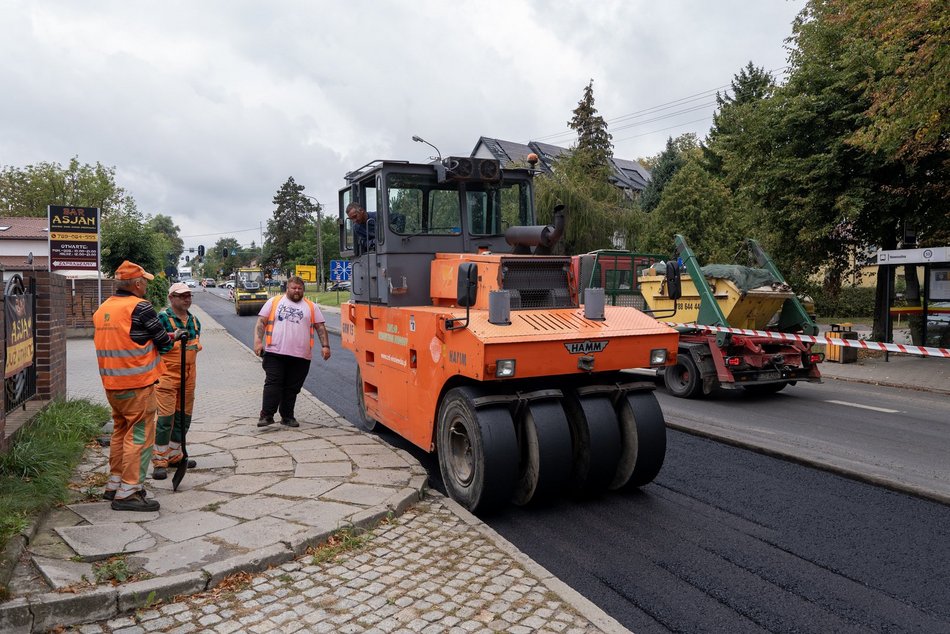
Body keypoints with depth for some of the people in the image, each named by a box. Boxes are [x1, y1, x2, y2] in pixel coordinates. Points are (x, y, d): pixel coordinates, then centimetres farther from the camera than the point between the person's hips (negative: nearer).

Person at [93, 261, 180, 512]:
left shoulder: (102, 309, 10)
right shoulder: (140, 307, -14)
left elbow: (117, 341, 15)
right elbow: (164, 344, -9)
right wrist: (173, 337, 12)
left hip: (111, 384, 8)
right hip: (138, 383, -8)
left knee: (120, 432, 20)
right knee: (139, 435, -2)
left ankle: (114, 484, 27)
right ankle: (128, 492, -1)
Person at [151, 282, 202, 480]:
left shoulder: (195, 321, 14)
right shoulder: (163, 318, -7)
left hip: (189, 376, 7)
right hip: (167, 375, -7)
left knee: (183, 418, 13)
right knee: (165, 418, -7)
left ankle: (174, 455, 27)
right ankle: (159, 461, 2)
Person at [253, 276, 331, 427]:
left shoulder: (311, 307, 14)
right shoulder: (274, 302, 9)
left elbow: (320, 327, 12)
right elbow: (261, 322, 5)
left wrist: (325, 345, 0)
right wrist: (258, 341, -7)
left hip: (301, 356, 2)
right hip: (275, 353, -1)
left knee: (292, 388, 6)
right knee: (272, 384, -7)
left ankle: (288, 417, 16)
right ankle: (266, 415, -3)